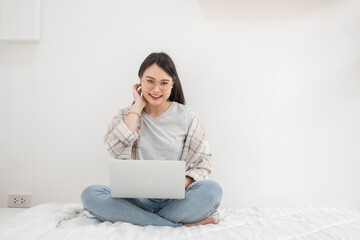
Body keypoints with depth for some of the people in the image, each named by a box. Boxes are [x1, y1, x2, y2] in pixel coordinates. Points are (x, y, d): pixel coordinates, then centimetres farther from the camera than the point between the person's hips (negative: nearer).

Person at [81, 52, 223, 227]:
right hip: (138, 199, 2)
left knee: (212, 190, -29)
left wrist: (183, 183, -17)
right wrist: (137, 108, -6)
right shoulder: (126, 115, 9)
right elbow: (116, 150, -13)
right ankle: (181, 225, -25)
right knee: (90, 194, -25)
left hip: (176, 199, -1)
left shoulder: (185, 116, 5)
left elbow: (202, 163, 4)